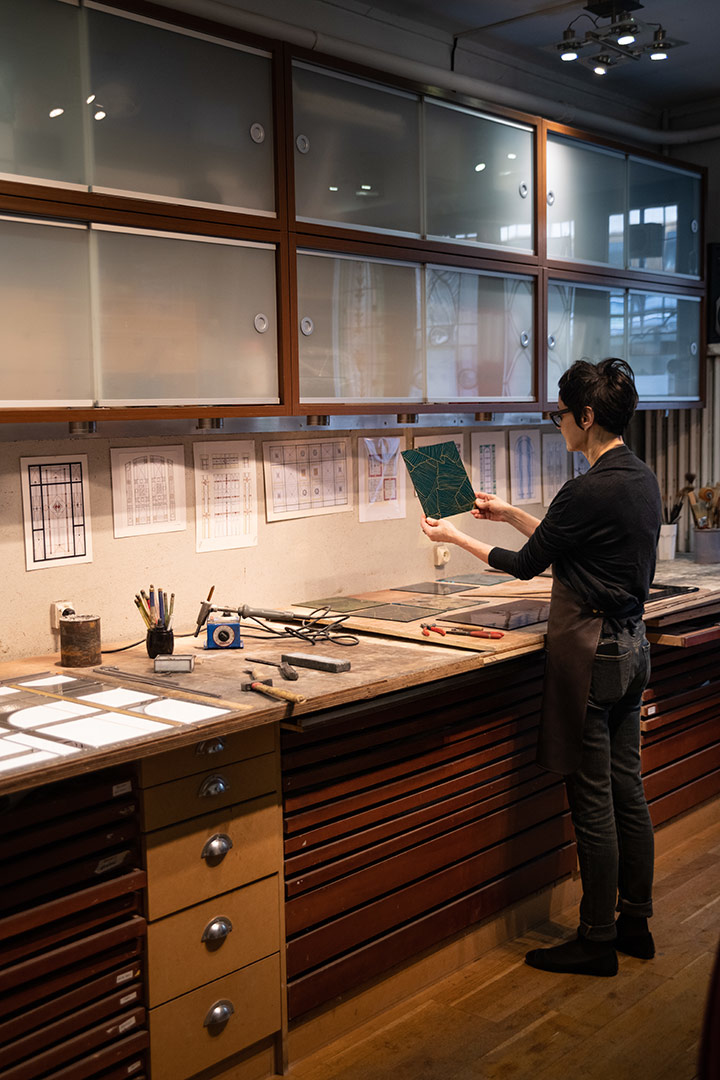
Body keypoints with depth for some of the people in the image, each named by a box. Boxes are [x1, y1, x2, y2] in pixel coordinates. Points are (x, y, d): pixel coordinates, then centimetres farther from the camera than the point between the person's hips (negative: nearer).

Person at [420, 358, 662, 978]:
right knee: (627, 789, 16)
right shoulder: (642, 479, 8)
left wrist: (455, 537, 2)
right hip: (631, 646, 10)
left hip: (590, 652, -9)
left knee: (592, 800, 2)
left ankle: (598, 942, 15)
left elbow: (528, 563, -9)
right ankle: (636, 924, 29)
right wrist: (511, 514, 22)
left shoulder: (590, 490, -21)